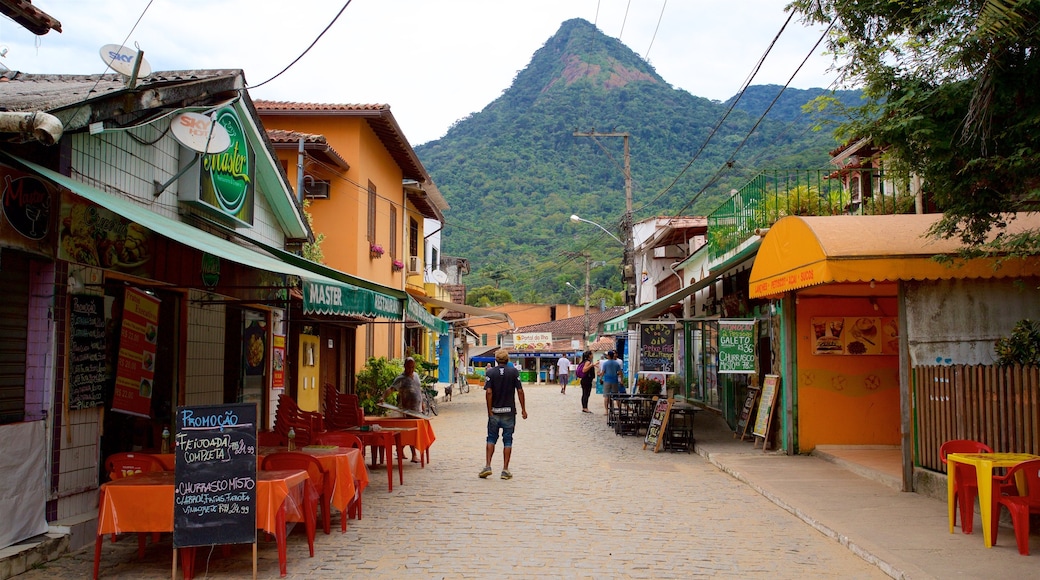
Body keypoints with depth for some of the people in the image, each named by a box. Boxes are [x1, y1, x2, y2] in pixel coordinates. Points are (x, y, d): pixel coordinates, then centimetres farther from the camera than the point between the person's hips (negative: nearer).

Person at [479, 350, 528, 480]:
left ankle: (487, 466, 1)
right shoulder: (514, 371, -2)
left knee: (491, 439, 12)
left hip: (494, 412, 0)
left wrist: (489, 410, -5)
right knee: (507, 441, 5)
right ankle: (505, 470, 5)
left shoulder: (491, 372, -2)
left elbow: (488, 392, -10)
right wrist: (523, 409, 1)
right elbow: (520, 391, -5)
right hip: (509, 411, 0)